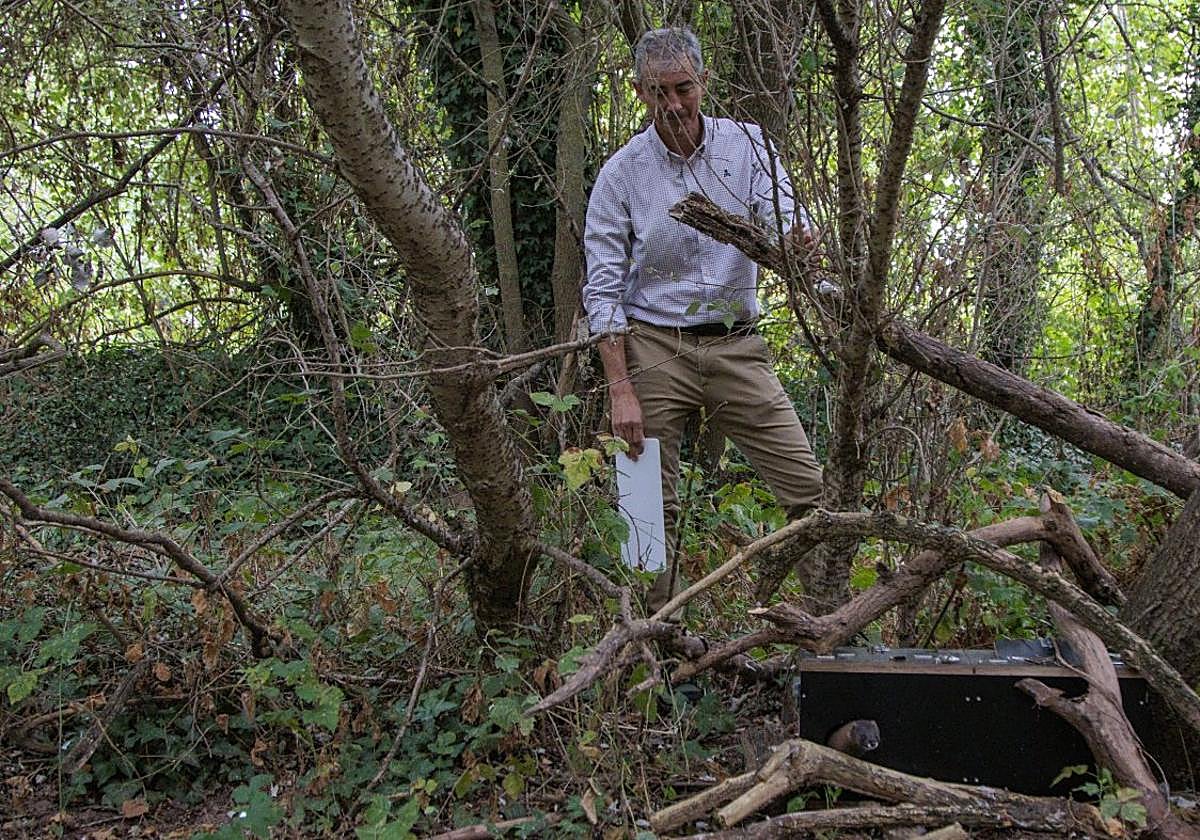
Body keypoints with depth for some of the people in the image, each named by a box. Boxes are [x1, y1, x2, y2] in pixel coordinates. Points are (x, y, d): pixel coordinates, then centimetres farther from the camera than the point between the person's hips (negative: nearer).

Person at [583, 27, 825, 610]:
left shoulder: (747, 145, 4)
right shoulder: (621, 174, -3)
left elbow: (784, 224, -5)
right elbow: (604, 291, -4)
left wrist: (798, 239, -32)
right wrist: (620, 389, -13)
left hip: (736, 347, 2)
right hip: (653, 348, -2)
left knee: (806, 485, -2)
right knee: (651, 506, 1)